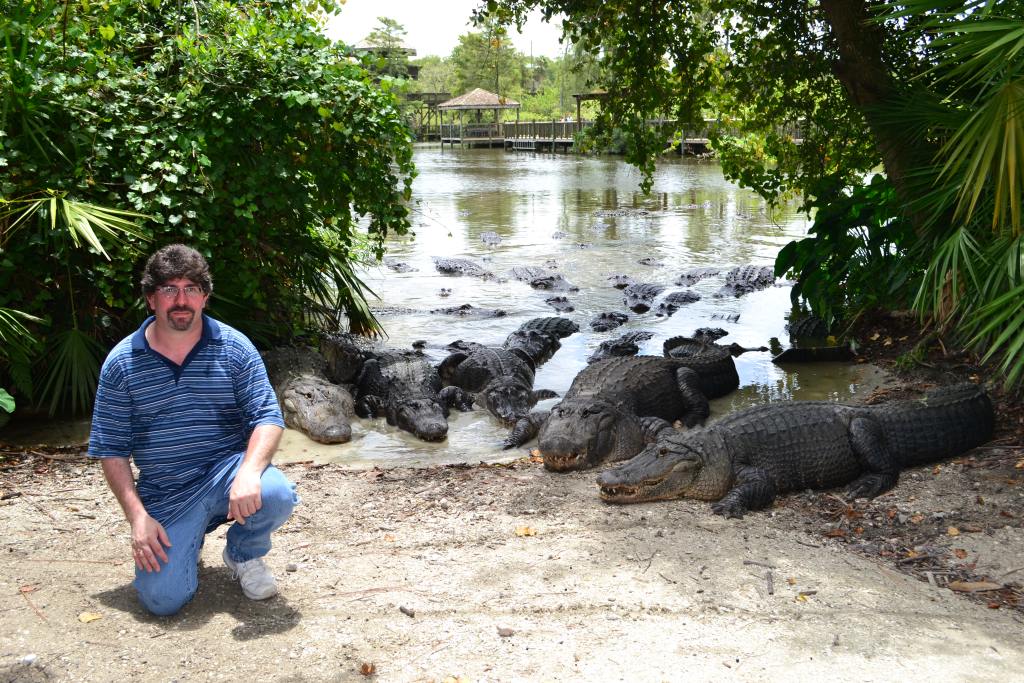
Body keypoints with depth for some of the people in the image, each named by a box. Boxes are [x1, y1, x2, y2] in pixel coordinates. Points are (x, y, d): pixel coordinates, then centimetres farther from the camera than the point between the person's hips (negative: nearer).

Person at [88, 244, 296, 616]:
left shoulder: (234, 348, -3)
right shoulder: (121, 363, -1)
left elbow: (268, 418, -9)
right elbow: (111, 450, 1)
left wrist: (249, 472, -29)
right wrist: (138, 517, -10)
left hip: (227, 470, 0)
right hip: (165, 495, 0)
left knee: (276, 494, -33)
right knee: (162, 599, -15)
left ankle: (244, 553, 4)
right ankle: (186, 541, 21)